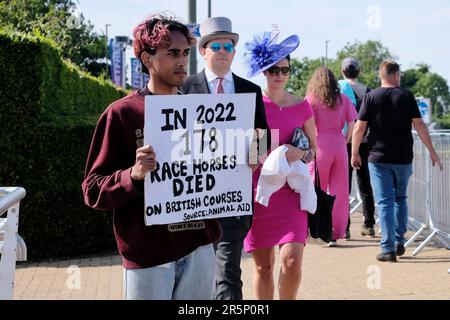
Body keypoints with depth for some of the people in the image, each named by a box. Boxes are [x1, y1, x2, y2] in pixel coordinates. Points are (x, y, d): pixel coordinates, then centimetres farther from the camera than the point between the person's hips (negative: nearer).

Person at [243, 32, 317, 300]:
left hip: (291, 191, 0)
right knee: (263, 266, 4)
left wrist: (299, 153, -8)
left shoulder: (301, 106, 6)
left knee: (292, 261, -13)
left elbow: (314, 147, 13)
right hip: (257, 191, 0)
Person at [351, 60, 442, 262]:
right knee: (400, 199, 19)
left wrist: (354, 153, 7)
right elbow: (419, 125, -2)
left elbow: (359, 127, -4)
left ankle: (388, 249, -6)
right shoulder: (406, 96, 0)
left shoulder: (371, 97, -2)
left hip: (379, 158, -1)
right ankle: (399, 243, 21)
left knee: (385, 202, -1)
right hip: (403, 158, 1)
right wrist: (432, 151, 4)